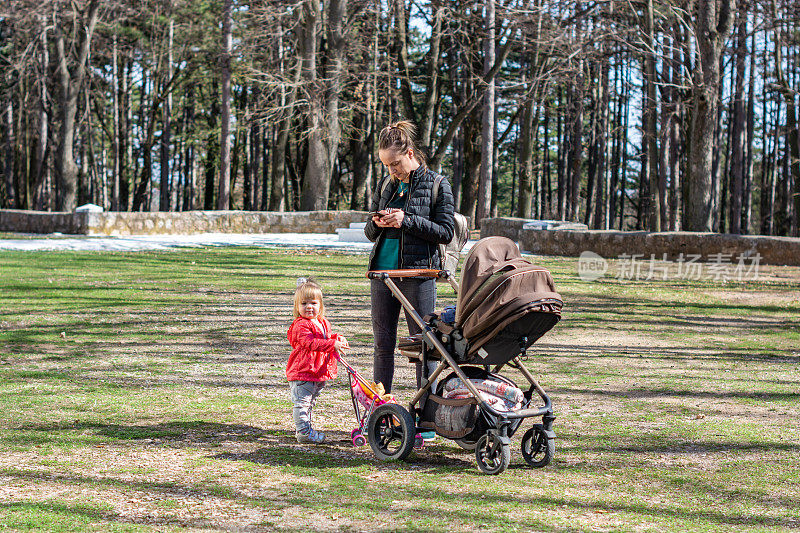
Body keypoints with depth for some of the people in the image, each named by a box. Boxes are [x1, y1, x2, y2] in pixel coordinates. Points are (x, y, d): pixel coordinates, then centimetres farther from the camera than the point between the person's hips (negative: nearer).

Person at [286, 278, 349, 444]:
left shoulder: (323, 323, 11)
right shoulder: (300, 325, -17)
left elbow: (327, 338, 29)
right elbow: (310, 342, -31)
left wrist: (338, 339, 7)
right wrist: (332, 344, -38)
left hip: (319, 373, 9)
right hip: (302, 373, -9)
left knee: (310, 402, 20)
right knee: (301, 403, -5)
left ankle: (304, 428, 32)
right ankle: (304, 432, -1)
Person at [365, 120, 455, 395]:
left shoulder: (437, 185, -1)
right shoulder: (385, 185, 12)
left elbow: (445, 233, -6)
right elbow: (369, 232, 17)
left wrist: (406, 220, -15)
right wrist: (377, 224, -6)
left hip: (419, 273, -4)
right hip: (382, 272, 4)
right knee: (382, 344, 7)